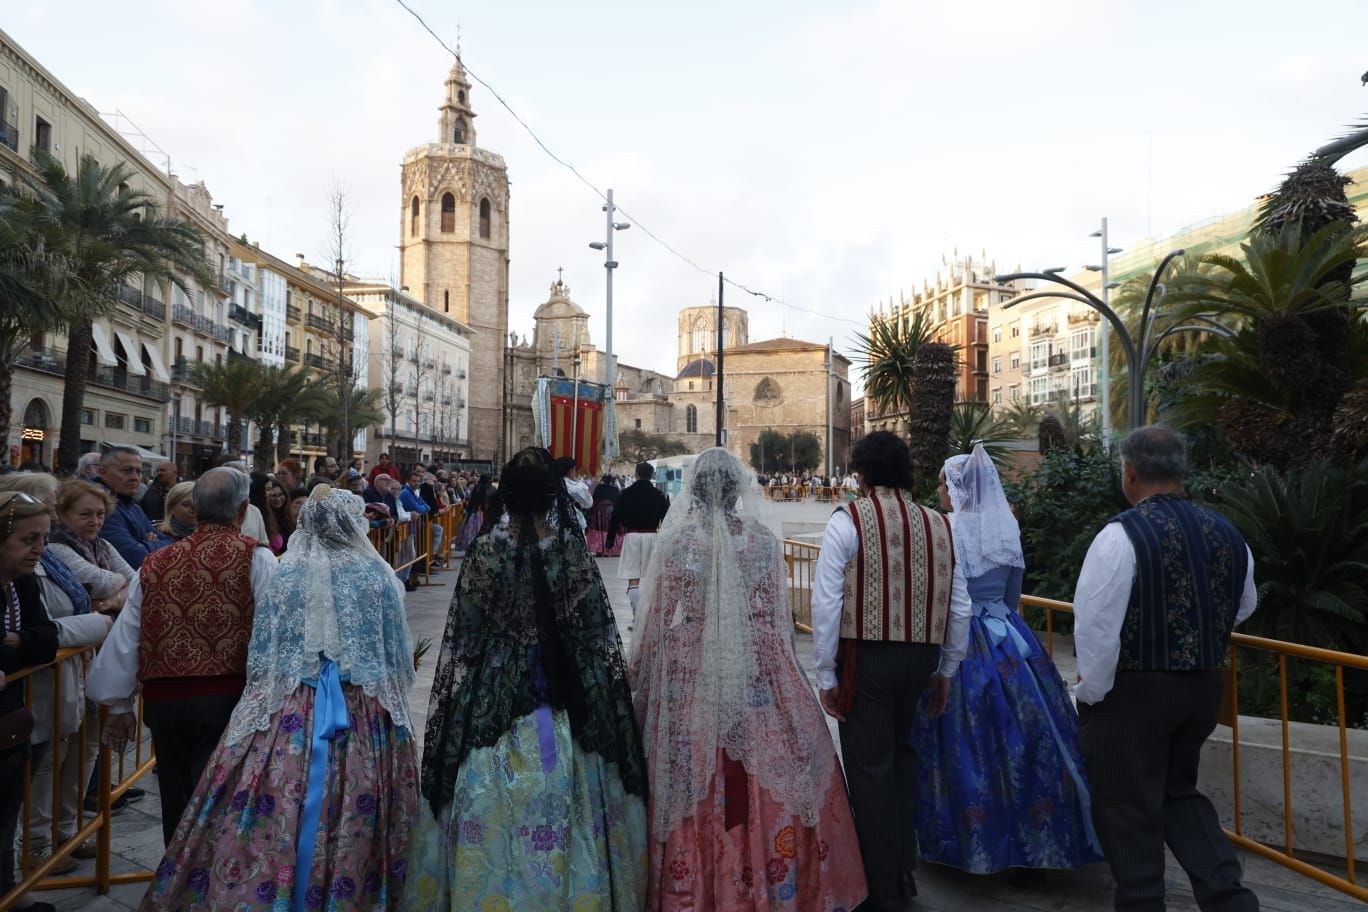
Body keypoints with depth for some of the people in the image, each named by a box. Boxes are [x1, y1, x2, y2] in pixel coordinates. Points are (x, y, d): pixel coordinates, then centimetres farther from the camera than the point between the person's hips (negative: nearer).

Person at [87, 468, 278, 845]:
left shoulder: (155, 564, 8)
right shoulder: (255, 558, -7)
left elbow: (123, 640, 12)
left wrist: (119, 705, 22)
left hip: (161, 699, 5)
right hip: (227, 697, -5)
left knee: (176, 803, 19)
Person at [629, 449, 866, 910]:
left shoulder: (675, 542, -7)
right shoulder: (764, 542, -3)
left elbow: (659, 624, -3)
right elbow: (777, 623, 3)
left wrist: (640, 681, 8)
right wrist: (780, 677, 16)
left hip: (690, 684, -1)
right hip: (756, 682, 1)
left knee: (696, 785, 9)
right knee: (760, 782, 12)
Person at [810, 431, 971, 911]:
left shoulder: (847, 520, -9)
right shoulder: (938, 524, 5)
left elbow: (826, 603, -13)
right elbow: (960, 607, 6)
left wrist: (825, 675, -6)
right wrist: (946, 669, 17)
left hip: (866, 656, -5)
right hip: (921, 657, 5)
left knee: (870, 768, 7)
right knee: (901, 755, 23)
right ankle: (903, 872, 34)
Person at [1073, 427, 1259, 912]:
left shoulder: (1122, 534, -19)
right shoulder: (1226, 532, 2)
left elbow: (1096, 625, -20)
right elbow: (1244, 605, 18)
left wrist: (1091, 691, -8)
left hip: (1132, 691, -7)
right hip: (1204, 687, 7)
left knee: (1128, 809, 8)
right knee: (1179, 792, 24)